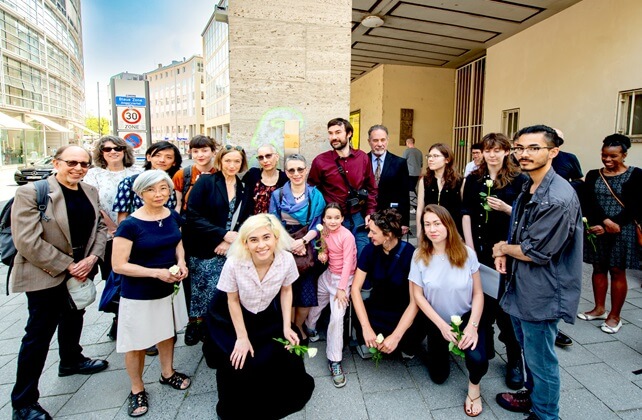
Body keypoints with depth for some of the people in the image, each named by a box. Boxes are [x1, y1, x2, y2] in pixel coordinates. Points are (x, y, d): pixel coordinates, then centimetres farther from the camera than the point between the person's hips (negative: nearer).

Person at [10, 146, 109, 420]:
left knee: (74, 319, 25)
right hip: (46, 276, -6)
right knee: (39, 335, 4)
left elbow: (100, 227, 6)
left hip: (81, 271, 7)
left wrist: (92, 258, -11)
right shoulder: (30, 192, -16)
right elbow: (27, 241, -21)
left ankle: (71, 361, 50)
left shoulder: (90, 192, 3)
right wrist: (67, 266, -19)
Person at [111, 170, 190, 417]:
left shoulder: (173, 217, -4)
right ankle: (137, 390, 34)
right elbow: (118, 265, -19)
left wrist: (181, 263, -8)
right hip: (139, 294, -5)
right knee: (137, 343, 11)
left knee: (167, 332, 23)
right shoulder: (130, 225, -20)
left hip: (170, 288, 5)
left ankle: (167, 373, 46)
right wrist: (157, 272, -26)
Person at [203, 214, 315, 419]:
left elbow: (286, 291, -6)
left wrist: (286, 327, -8)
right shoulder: (234, 263, -31)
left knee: (286, 356, -3)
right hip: (232, 320, -2)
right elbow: (232, 300, -15)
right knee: (238, 364, -9)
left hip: (268, 318, 2)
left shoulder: (286, 259, -25)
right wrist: (242, 337, -10)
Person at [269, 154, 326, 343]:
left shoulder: (315, 195, 4)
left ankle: (298, 327, 26)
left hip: (305, 249, 0)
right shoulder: (277, 195, 4)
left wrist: (303, 241, -17)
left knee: (307, 294, -1)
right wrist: (289, 244, -14)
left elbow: (318, 225, -1)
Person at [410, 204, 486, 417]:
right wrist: (442, 325, -16)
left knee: (478, 360, -30)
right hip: (437, 322, 2)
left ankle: (474, 386, 8)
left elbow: (478, 293, -11)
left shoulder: (466, 253, -17)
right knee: (438, 377, 12)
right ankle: (444, 348, 45)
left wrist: (473, 326, -21)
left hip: (466, 318, -1)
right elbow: (418, 295, -12)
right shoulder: (419, 256, -17)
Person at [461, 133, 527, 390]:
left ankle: (515, 361, 16)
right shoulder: (473, 179, 7)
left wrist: (506, 208, -18)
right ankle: (485, 346, 31)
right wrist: (470, 248, -4)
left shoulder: (519, 180, -2)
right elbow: (466, 214, 3)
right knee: (482, 298, 10)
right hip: (479, 248, 3)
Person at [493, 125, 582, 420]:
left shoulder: (559, 198, -25)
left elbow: (537, 252, -24)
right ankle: (532, 395, 48)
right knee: (528, 348, 26)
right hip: (521, 285, 9)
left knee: (540, 358, 9)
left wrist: (503, 248, -6)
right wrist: (505, 251, -2)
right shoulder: (528, 188, 6)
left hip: (542, 293, -9)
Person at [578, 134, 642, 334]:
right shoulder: (593, 175, 6)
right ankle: (599, 308, 26)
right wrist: (605, 221, -17)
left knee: (617, 272, 5)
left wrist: (614, 224, -18)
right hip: (597, 229, 3)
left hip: (622, 231, -3)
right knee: (599, 268, 11)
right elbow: (588, 202, -4)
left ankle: (614, 316, 16)